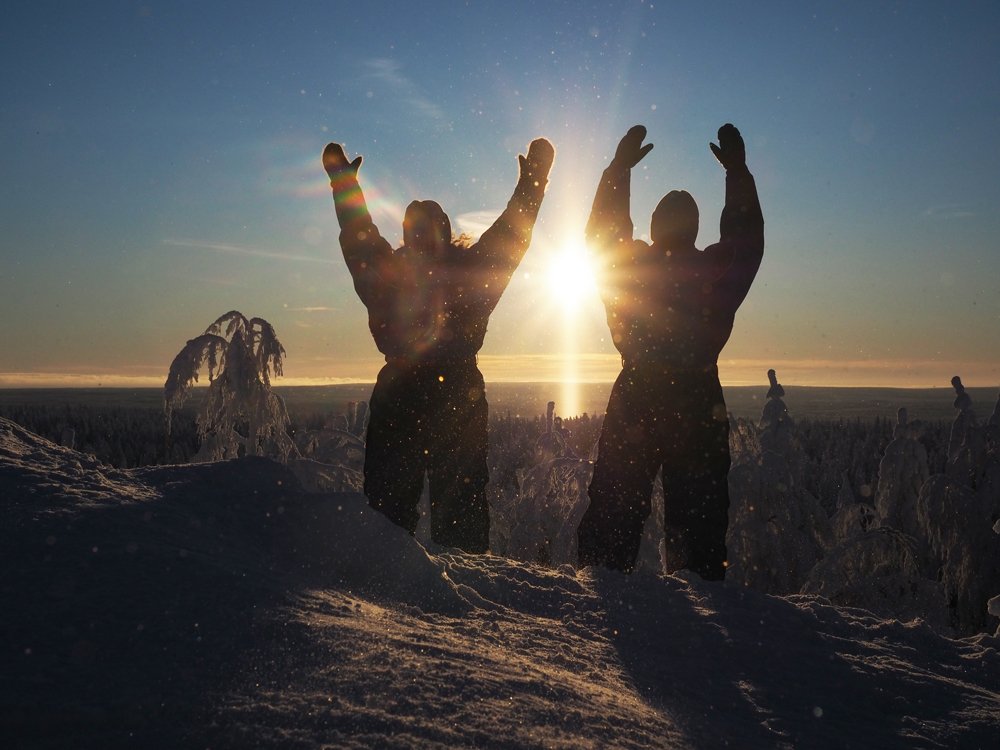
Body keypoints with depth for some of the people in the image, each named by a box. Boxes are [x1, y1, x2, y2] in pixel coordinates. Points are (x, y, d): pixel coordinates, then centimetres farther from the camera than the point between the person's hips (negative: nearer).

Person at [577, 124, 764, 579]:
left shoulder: (625, 265, -1)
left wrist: (619, 167, 23)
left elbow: (600, 233, 17)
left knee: (613, 506, 8)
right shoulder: (714, 272, -3)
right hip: (699, 403, -1)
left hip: (633, 401, 1)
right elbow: (746, 239, 13)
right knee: (699, 511, 7)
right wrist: (738, 171, 19)